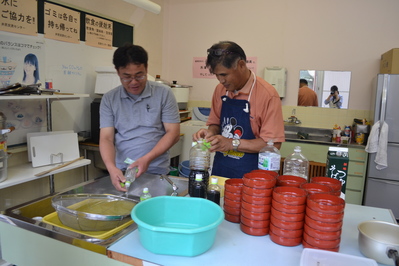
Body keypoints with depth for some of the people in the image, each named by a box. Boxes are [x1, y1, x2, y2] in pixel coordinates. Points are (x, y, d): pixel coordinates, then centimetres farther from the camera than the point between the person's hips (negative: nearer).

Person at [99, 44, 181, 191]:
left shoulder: (164, 93, -1)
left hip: (157, 173, -1)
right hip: (121, 173, 2)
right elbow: (106, 138, 0)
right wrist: (112, 168, -18)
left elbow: (173, 133, -2)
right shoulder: (109, 99, 5)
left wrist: (147, 159, -14)